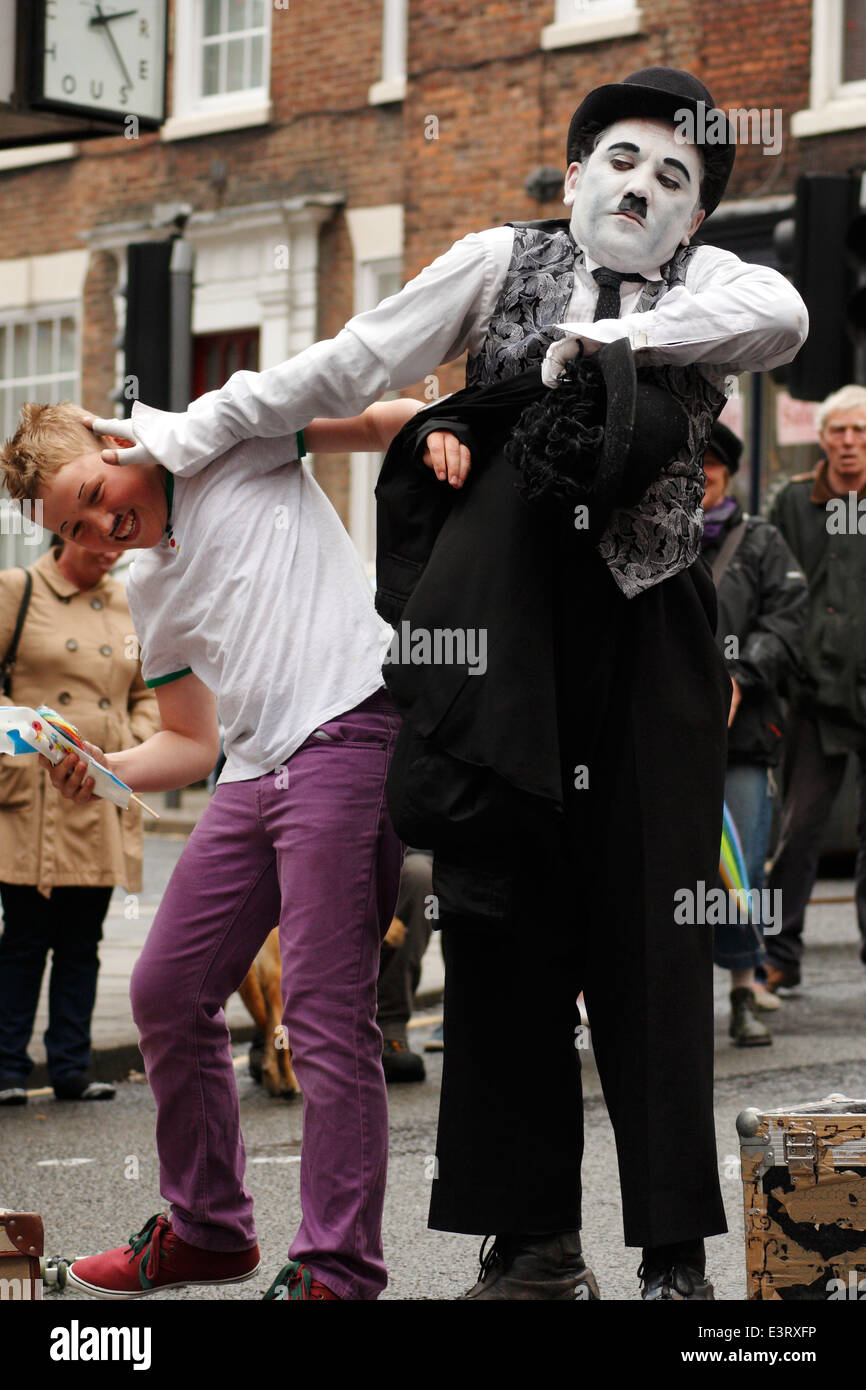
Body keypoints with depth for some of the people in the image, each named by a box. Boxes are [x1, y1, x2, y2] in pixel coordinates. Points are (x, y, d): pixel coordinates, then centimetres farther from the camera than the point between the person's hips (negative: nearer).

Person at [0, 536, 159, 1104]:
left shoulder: (130, 605, 13)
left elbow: (151, 693, 21)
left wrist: (135, 750, 5)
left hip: (104, 800, 5)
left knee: (82, 941, 8)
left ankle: (72, 1067, 14)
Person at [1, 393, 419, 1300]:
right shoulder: (148, 590, 23)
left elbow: (375, 418, -1)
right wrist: (103, 770, 9)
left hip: (345, 729, -9)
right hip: (253, 774, 9)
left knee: (325, 1014, -12)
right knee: (166, 992, 12)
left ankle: (339, 1272, -7)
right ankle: (207, 1229, 28)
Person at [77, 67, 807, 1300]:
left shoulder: (708, 283, 11)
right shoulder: (502, 263, 12)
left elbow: (781, 321, -12)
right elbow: (347, 367, 12)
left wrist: (619, 334, -11)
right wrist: (188, 435, 12)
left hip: (649, 638, -1)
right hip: (503, 631, 1)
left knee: (652, 936, -2)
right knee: (502, 931, 1)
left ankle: (676, 1254, 3)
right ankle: (535, 1241, 9)